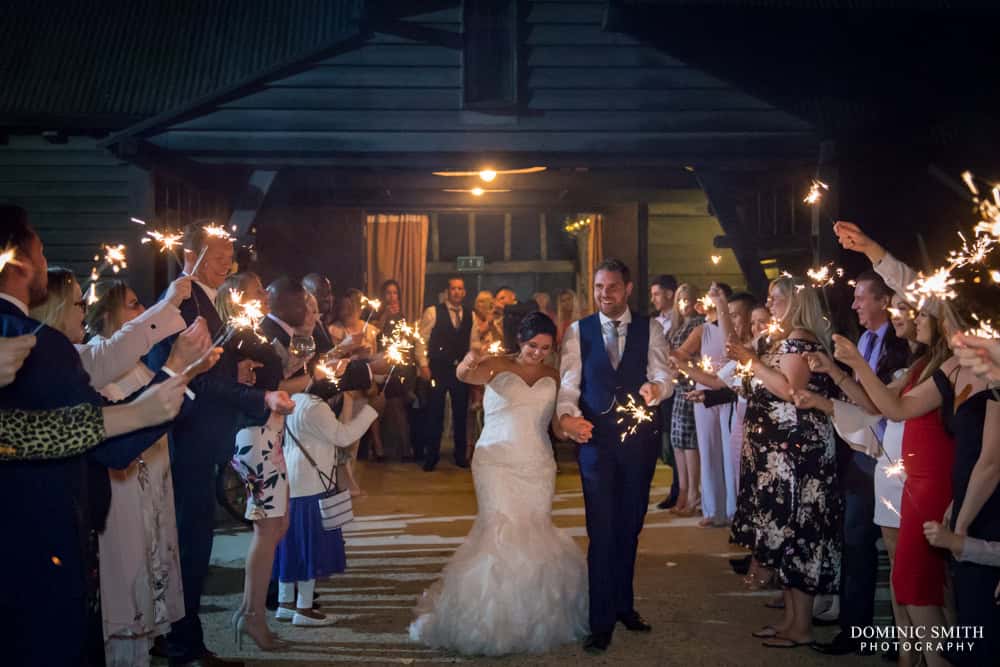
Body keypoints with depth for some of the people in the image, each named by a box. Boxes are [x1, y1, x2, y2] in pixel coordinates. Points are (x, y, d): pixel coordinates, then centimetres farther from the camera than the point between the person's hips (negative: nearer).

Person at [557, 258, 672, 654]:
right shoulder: (578, 331, 1)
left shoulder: (649, 329, 2)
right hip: (596, 438, -1)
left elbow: (663, 375, -9)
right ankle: (601, 622, 6)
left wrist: (655, 389, -32)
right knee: (602, 530, -2)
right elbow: (569, 384, -6)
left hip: (639, 438, 2)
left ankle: (624, 605, 32)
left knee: (630, 527, 14)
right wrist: (567, 415, -26)